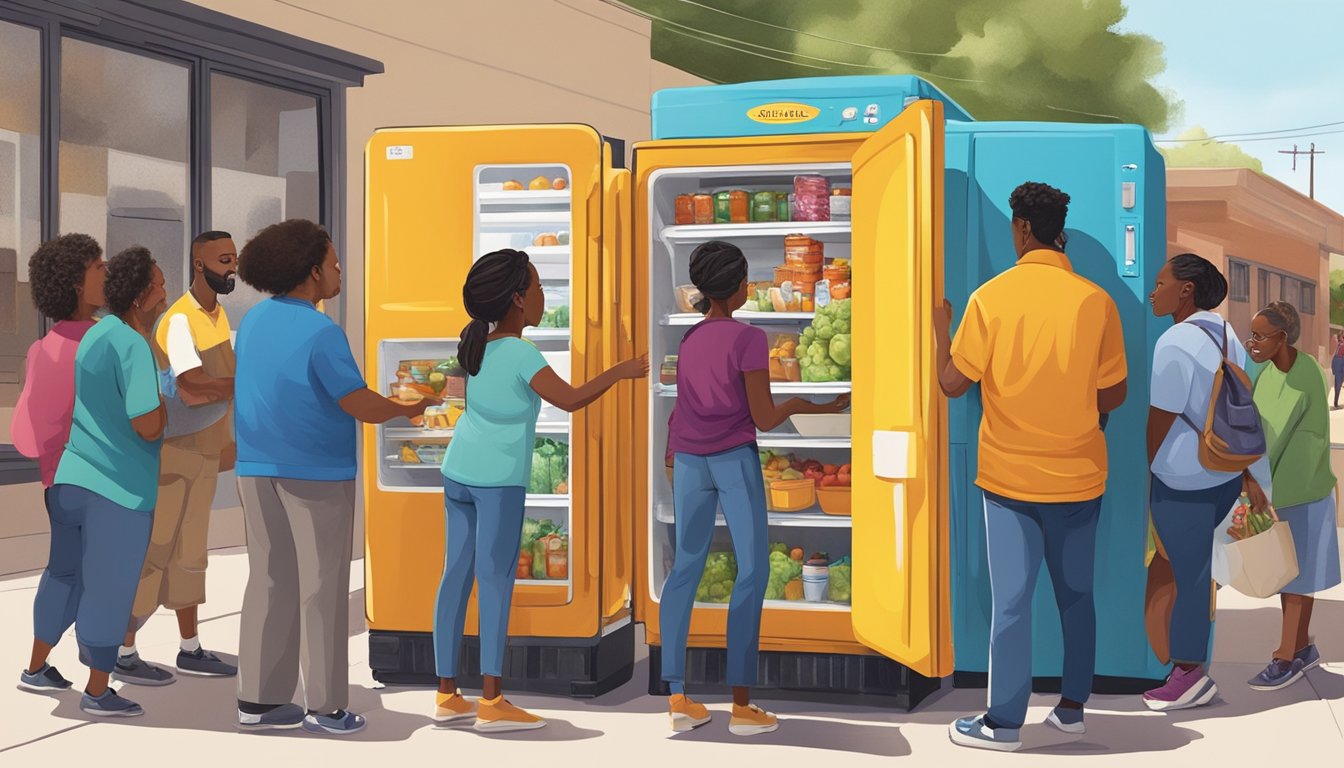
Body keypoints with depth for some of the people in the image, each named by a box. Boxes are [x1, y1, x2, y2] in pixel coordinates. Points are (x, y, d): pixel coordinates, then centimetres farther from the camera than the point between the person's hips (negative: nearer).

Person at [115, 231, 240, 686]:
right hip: (174, 453, -8)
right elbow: (191, 389, -30)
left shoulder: (219, 315, 9)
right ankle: (123, 652, 6)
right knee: (156, 550, -3)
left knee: (189, 552, 13)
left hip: (204, 452, 8)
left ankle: (190, 649, 20)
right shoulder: (180, 320, -19)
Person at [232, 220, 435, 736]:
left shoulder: (253, 321, 6)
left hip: (258, 469, 7)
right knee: (321, 588, 2)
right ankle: (325, 706, 7)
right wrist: (407, 409, -1)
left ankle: (258, 699, 15)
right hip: (317, 474, -7)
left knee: (269, 581, 12)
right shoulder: (320, 332, -17)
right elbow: (359, 404, -17)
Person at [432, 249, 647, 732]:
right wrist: (621, 371, -16)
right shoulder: (520, 354, -17)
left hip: (459, 471, 8)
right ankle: (491, 702, -9)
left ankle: (447, 694, 9)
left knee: (457, 575, 7)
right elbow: (571, 400, -26)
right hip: (499, 479, -8)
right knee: (496, 580, -7)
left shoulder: (478, 343, 6)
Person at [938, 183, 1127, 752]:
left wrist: (941, 331, 13)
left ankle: (1004, 723, 7)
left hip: (1010, 475, -2)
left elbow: (953, 384, -4)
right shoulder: (1095, 300, -5)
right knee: (1077, 594, 15)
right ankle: (1072, 707, 23)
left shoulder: (991, 297, -9)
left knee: (1011, 600, 2)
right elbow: (1113, 396, 1)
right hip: (1079, 475, 2)